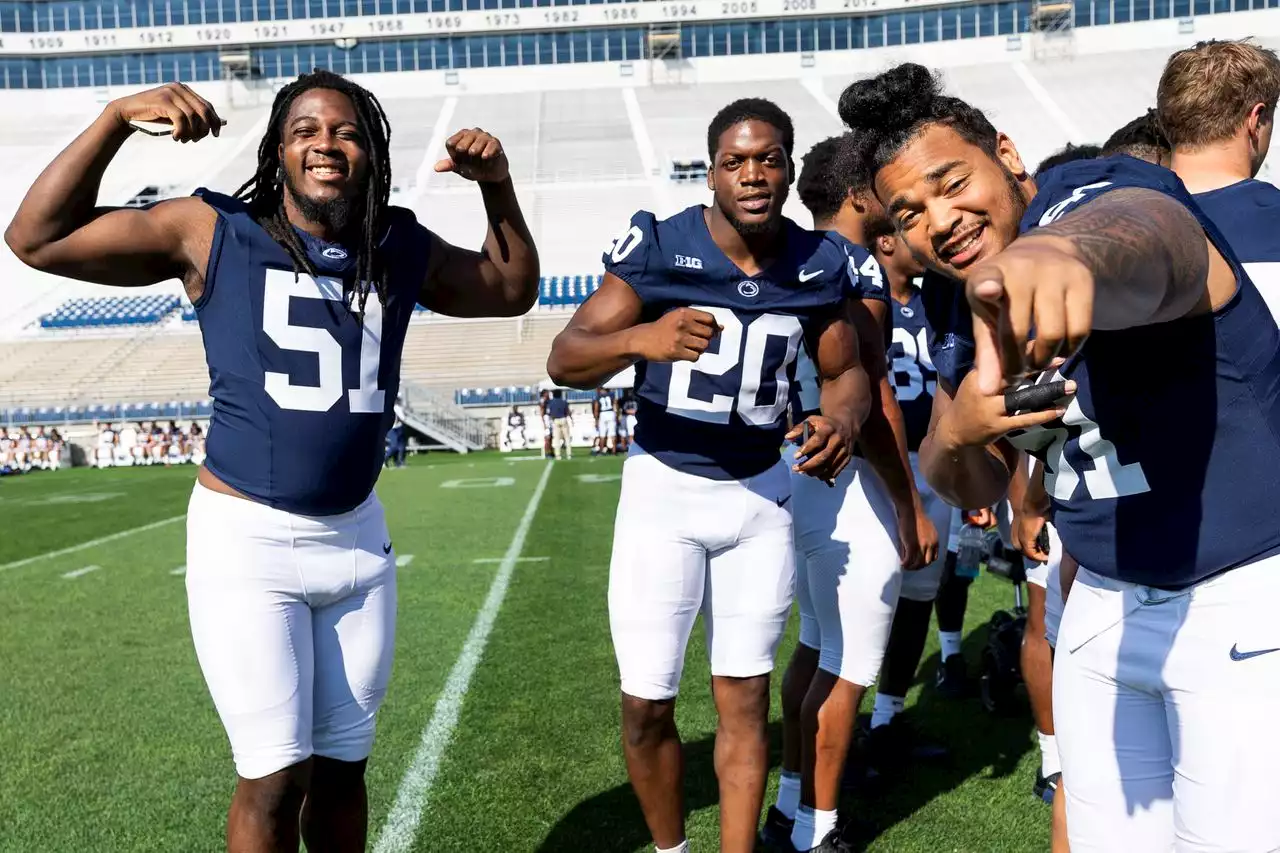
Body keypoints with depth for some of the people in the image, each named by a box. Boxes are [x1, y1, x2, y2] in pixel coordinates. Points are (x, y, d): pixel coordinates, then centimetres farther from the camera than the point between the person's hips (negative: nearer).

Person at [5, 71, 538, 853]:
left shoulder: (401, 250, 4)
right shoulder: (212, 232, -5)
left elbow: (512, 290, 14)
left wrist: (498, 186, 0)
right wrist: (117, 118, -14)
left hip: (358, 537, 4)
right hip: (246, 536, -3)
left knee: (343, 766, 15)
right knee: (276, 777, 0)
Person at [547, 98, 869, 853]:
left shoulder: (819, 264, -3)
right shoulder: (659, 249, -13)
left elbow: (845, 371, 8)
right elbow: (564, 360, -18)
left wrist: (844, 419, -16)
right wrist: (639, 338, -39)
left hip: (761, 493, 3)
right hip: (663, 489, -2)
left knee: (745, 700, 9)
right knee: (647, 706, 4)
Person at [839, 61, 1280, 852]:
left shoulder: (1102, 195, -18)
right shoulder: (970, 321, 2)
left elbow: (1148, 251, -44)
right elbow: (972, 485, 9)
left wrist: (1071, 254, -68)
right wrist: (956, 430, -14)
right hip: (1106, 604, 7)